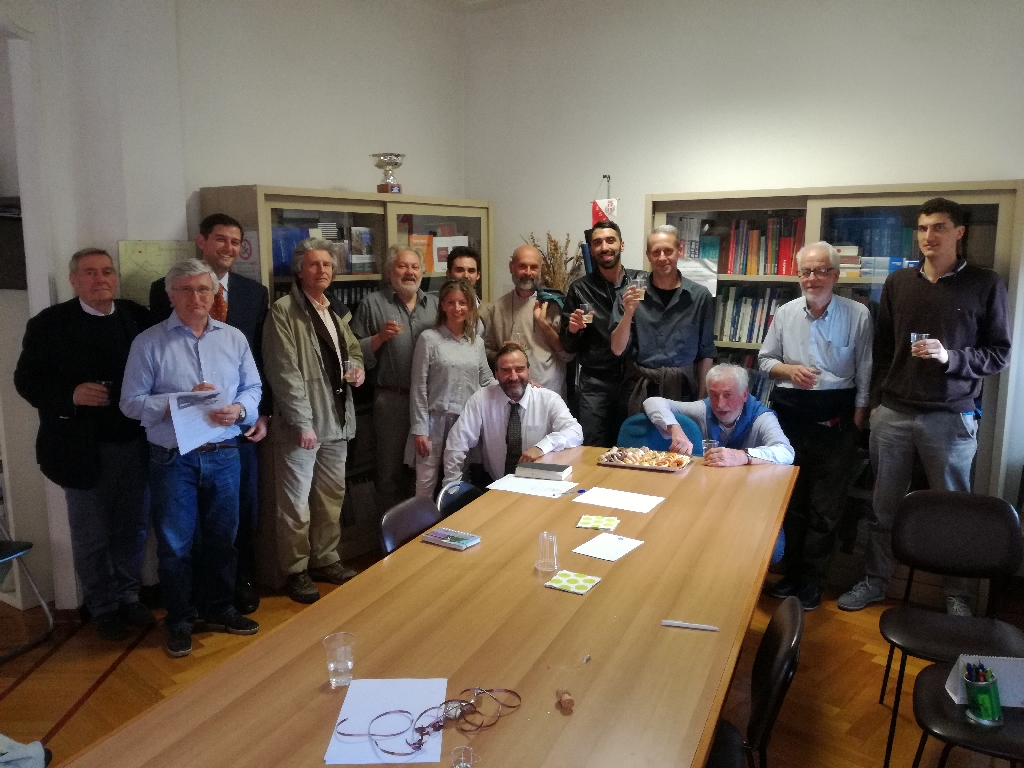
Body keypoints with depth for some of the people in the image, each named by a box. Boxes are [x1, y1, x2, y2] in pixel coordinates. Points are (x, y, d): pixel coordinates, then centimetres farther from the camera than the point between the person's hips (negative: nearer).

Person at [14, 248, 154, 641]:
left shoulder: (138, 316, 3)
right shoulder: (49, 323, -5)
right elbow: (26, 380, -6)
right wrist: (71, 395, -23)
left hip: (134, 443, 3)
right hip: (82, 447, -3)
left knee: (132, 528, 15)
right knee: (92, 536, 11)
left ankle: (128, 596, 33)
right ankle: (103, 608, 28)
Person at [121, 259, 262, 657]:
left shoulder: (234, 338, 5)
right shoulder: (148, 342, -5)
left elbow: (253, 388, 6)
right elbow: (131, 402, -7)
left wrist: (239, 409, -14)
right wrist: (179, 402, -19)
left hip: (223, 455, 3)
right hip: (172, 459, -3)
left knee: (222, 537, 15)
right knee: (174, 544, 8)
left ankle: (220, 609, 33)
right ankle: (179, 620, 26)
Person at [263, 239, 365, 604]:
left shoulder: (338, 311, 14)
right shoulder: (283, 311, -9)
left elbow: (352, 350, 26)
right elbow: (285, 372, -14)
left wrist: (356, 366, 2)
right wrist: (302, 422, -17)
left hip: (337, 420, 7)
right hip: (301, 423, -7)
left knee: (332, 496, 16)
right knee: (296, 503, 1)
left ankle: (325, 560, 31)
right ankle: (296, 571, 17)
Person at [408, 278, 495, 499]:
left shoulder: (477, 342, 9)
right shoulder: (429, 338, -4)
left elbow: (486, 381, 14)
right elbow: (418, 388, -5)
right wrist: (419, 429, -9)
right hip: (435, 421, -3)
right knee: (426, 484, -1)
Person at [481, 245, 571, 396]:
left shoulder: (553, 304, -2)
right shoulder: (495, 309, 3)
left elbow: (568, 354, -4)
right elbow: (487, 351, 8)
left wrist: (544, 323, -13)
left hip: (549, 392, -1)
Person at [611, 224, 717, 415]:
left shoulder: (699, 296, -2)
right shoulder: (631, 293, -2)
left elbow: (706, 352, 4)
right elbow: (617, 349, -5)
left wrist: (702, 396, 3)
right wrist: (628, 313, -20)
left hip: (681, 388, 0)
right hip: (639, 388, 0)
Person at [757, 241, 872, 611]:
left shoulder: (857, 315, -6)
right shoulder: (785, 313, 3)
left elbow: (864, 373, -2)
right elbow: (765, 359, 11)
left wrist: (858, 419, -4)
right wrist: (788, 370, -9)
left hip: (835, 417, -3)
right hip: (789, 413, 3)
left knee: (825, 506, 4)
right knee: (789, 499, 13)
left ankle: (812, 580, 19)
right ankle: (792, 571, 28)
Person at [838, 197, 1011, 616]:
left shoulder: (985, 285, 0)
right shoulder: (897, 282, 9)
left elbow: (999, 354, 0)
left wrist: (950, 357, -17)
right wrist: (877, 401, 11)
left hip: (951, 418, -2)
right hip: (893, 414, 3)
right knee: (884, 504, 9)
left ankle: (958, 594, 22)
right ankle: (874, 580, 23)